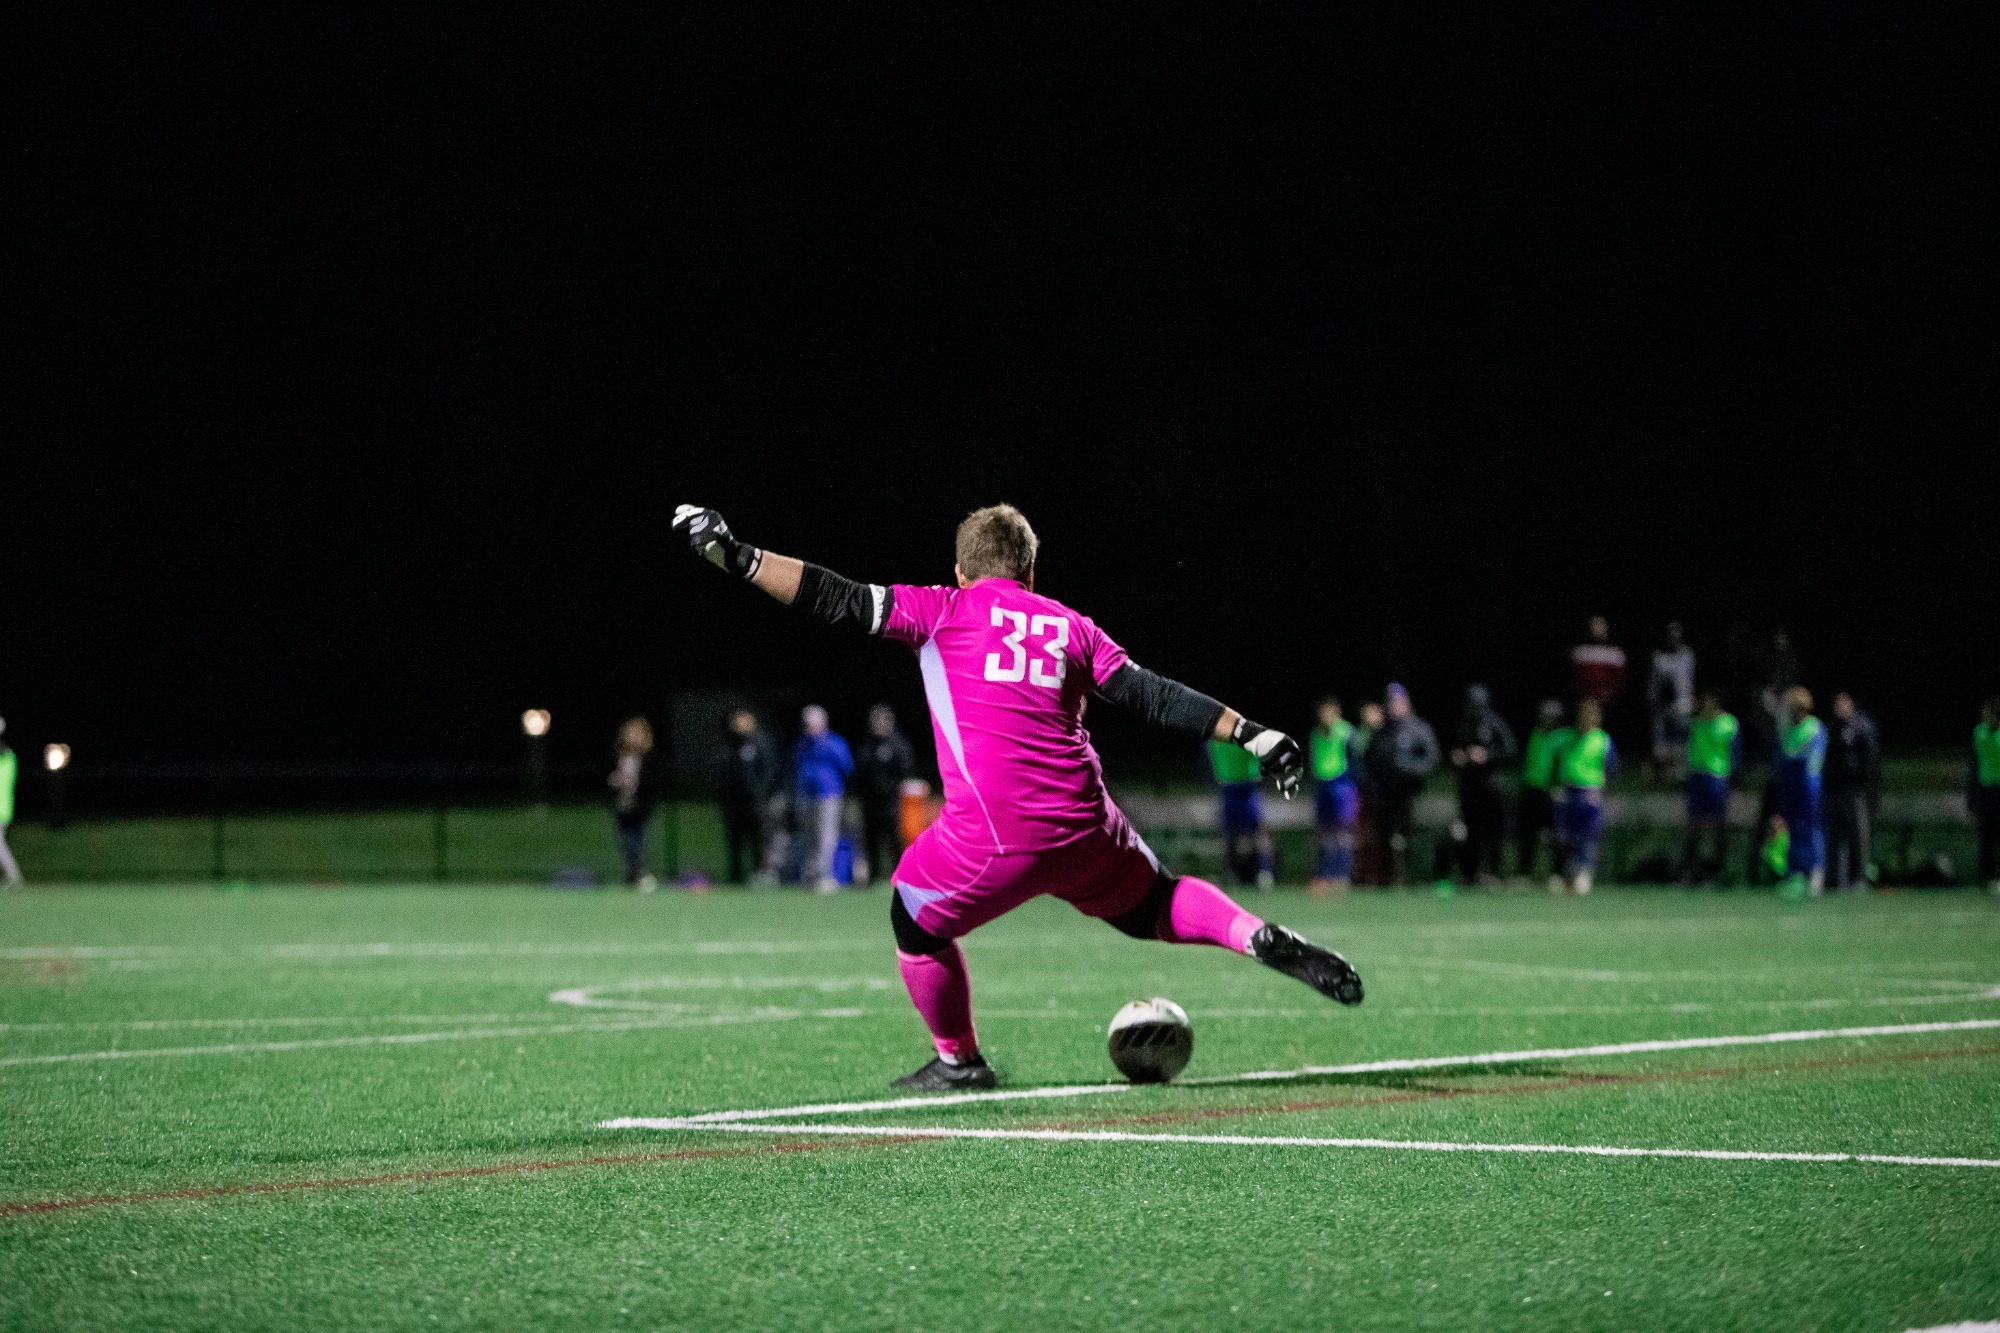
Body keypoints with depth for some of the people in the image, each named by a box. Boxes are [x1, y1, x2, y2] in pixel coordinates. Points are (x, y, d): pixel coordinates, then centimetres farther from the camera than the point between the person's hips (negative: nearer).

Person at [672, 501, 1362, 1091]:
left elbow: (837, 600, 3)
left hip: (992, 837, -4)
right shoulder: (1071, 625, 18)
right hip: (1083, 824, 4)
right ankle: (1260, 937, 5)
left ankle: (959, 1061, 26)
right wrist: (1251, 734, 21)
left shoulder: (942, 611, 9)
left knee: (916, 922, 21)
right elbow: (1151, 695, 16)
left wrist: (735, 556, 4)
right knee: (1151, 902, 27)